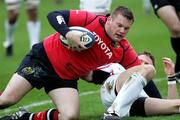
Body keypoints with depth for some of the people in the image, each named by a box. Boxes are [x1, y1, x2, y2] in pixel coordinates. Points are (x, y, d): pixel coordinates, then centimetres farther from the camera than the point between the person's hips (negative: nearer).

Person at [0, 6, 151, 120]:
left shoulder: (124, 50, -6)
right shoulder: (93, 20, -18)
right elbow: (54, 15, -18)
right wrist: (68, 33, -35)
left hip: (66, 79, 4)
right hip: (45, 57, -4)